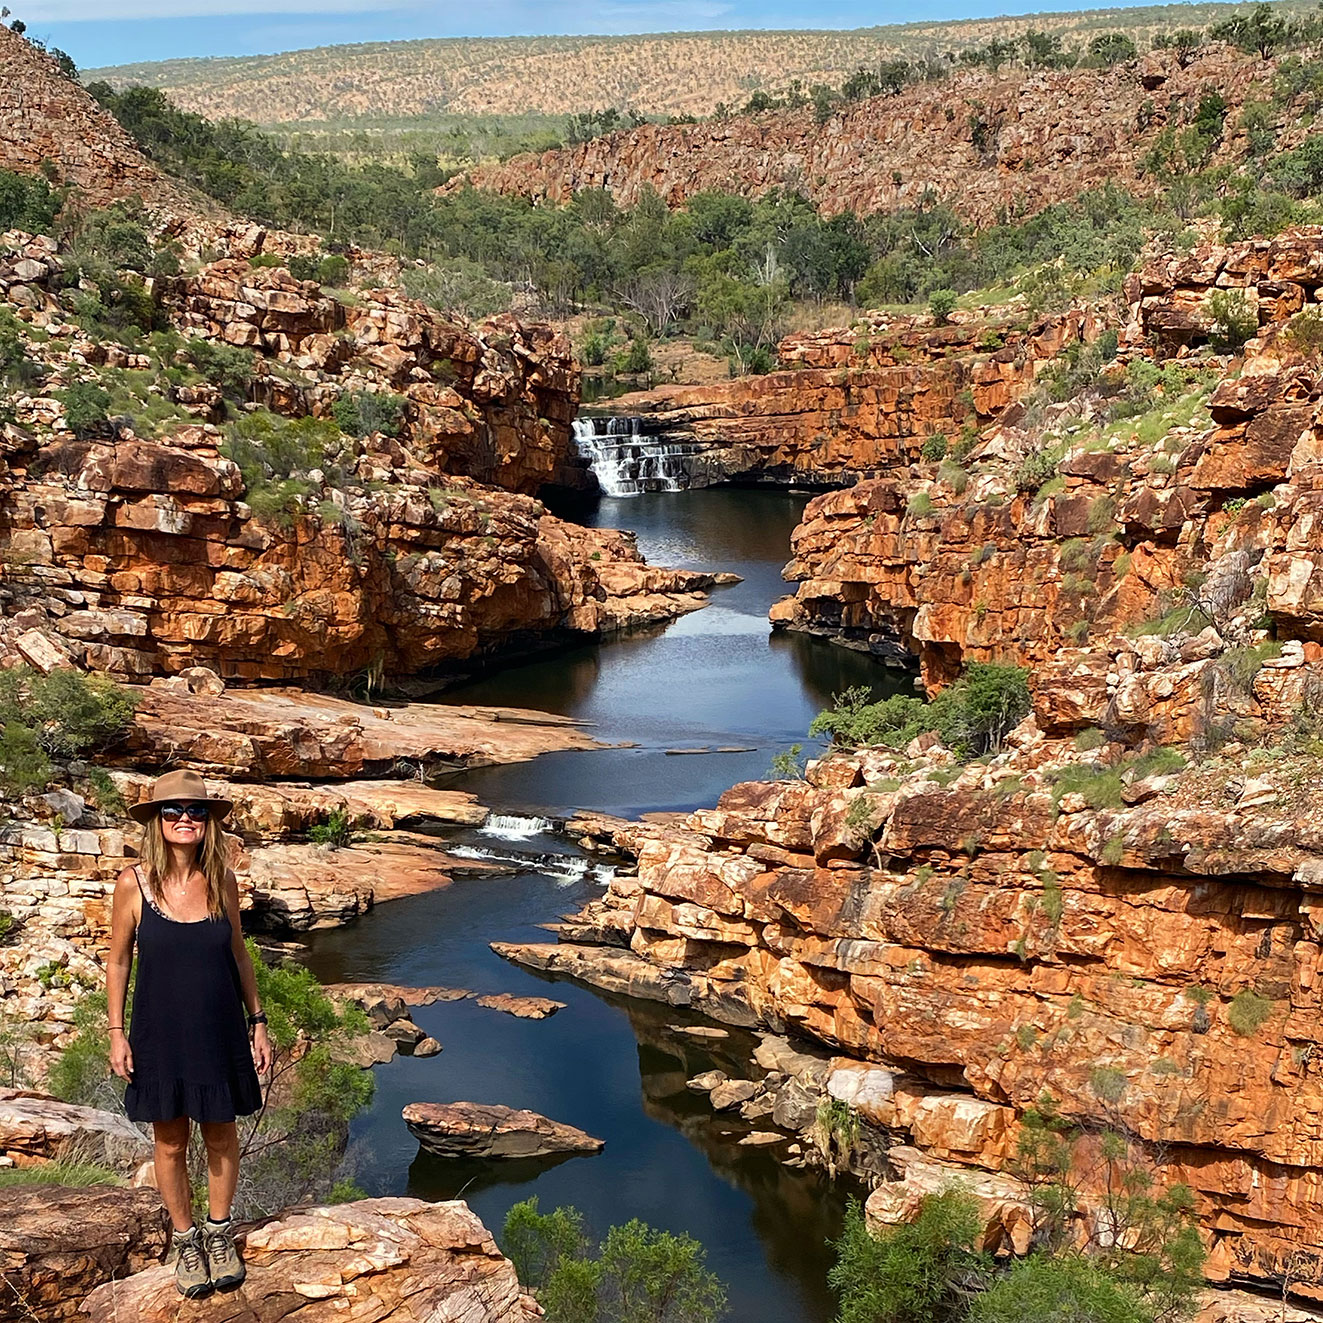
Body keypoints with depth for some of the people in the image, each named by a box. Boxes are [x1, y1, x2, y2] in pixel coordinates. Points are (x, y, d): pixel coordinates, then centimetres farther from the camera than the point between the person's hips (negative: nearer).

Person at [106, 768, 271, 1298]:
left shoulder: (222, 881, -5)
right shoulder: (133, 883, -11)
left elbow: (237, 955, 6)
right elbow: (117, 962, -2)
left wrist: (257, 1022, 6)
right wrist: (117, 1033, -4)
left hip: (220, 1033, 2)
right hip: (160, 1035, -2)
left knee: (221, 1136, 14)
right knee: (171, 1143, 11)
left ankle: (219, 1232, 34)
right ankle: (183, 1238, 32)